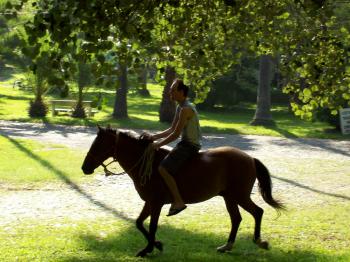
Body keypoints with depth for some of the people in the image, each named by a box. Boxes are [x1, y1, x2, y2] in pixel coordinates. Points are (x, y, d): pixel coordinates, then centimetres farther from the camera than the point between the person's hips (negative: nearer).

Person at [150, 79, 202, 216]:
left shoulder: (186, 109, -19)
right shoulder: (180, 107, 13)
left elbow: (175, 134, -21)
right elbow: (171, 130, 18)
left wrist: (158, 144, -14)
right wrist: (154, 137, 9)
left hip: (189, 146, -11)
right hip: (186, 144, 11)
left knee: (163, 168, -20)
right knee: (161, 158, 20)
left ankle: (178, 201, -17)